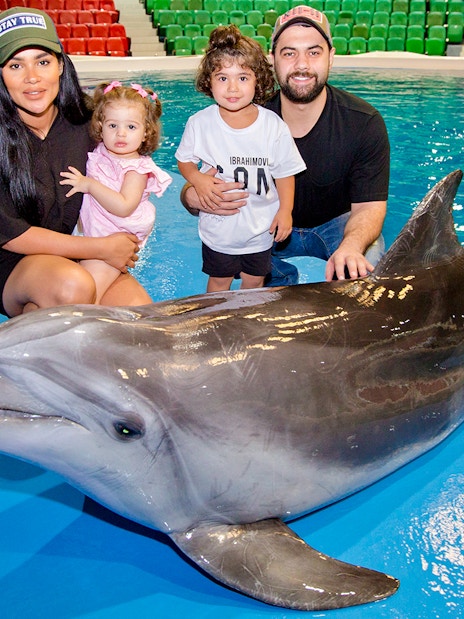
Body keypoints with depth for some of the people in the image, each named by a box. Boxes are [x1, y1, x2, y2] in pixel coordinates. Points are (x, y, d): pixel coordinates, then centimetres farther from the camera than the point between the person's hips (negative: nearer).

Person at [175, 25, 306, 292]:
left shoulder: (275, 127, -14)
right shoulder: (199, 124, -13)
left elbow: (285, 173, -3)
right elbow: (185, 160, 1)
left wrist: (285, 211, -7)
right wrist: (197, 179, -19)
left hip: (260, 230, 1)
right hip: (218, 229, 0)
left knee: (254, 282, 19)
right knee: (219, 282, 16)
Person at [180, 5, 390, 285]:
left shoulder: (365, 123, -19)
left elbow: (368, 205, -21)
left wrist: (351, 246, -46)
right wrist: (193, 196, -41)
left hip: (338, 223, -1)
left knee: (362, 269, -31)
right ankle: (281, 280, 6)